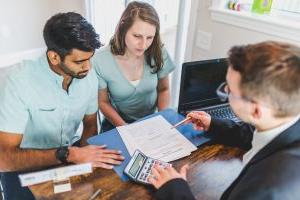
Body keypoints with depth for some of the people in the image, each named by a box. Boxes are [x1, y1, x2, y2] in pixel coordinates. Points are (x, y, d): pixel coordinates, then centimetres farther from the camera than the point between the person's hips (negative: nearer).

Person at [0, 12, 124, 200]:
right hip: (26, 164, -2)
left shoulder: (89, 75, -11)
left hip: (71, 153, 3)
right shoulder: (22, 81, -26)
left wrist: (83, 154, -15)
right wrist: (70, 154, -37)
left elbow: (90, 125, 3)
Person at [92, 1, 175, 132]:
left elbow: (163, 89, 3)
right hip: (117, 123, -2)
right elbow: (103, 102, -7)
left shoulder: (159, 54, -12)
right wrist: (124, 127, -18)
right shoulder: (100, 61, -19)